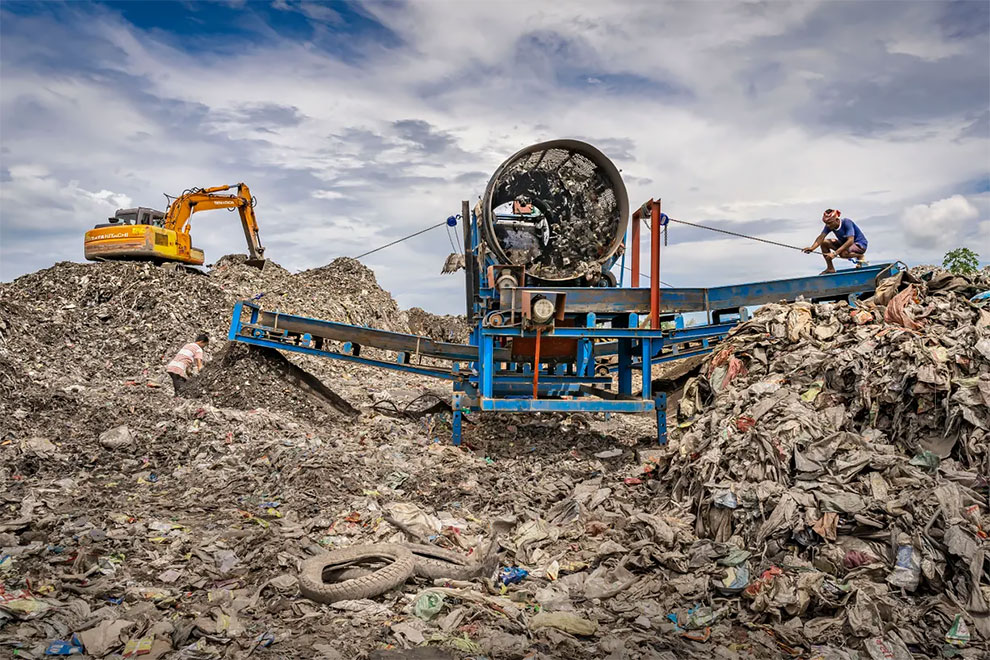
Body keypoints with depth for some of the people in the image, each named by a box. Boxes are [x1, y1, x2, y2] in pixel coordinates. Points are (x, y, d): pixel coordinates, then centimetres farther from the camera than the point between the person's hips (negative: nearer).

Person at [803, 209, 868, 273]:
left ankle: (860, 256, -3)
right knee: (824, 242, -11)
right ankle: (830, 268, -2)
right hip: (844, 243, 7)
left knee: (844, 253, -37)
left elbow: (850, 241, -37)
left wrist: (835, 253, -45)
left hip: (860, 244, -7)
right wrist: (812, 248, -42)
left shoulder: (847, 222, -28)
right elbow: (821, 237, -22)